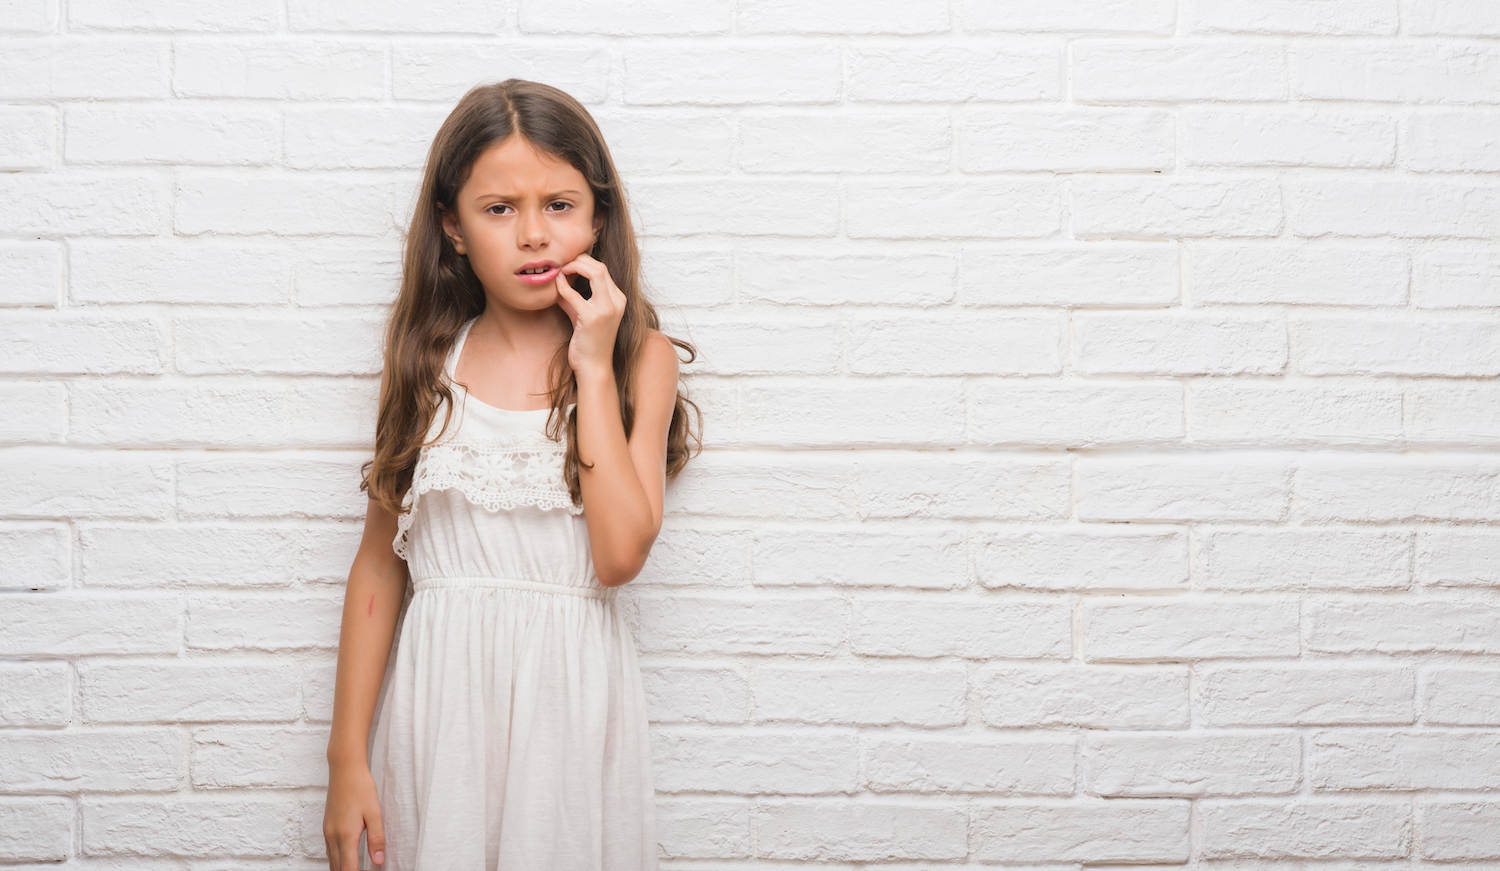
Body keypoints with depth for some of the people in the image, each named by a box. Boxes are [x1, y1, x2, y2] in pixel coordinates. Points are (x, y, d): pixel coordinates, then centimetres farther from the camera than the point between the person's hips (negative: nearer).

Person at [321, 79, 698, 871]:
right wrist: (347, 757, 2)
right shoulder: (426, 358, 3)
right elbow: (380, 565, 4)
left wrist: (593, 366, -13)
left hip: (569, 695, -1)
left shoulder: (639, 358, -2)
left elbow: (619, 554, -14)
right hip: (439, 698, 1)